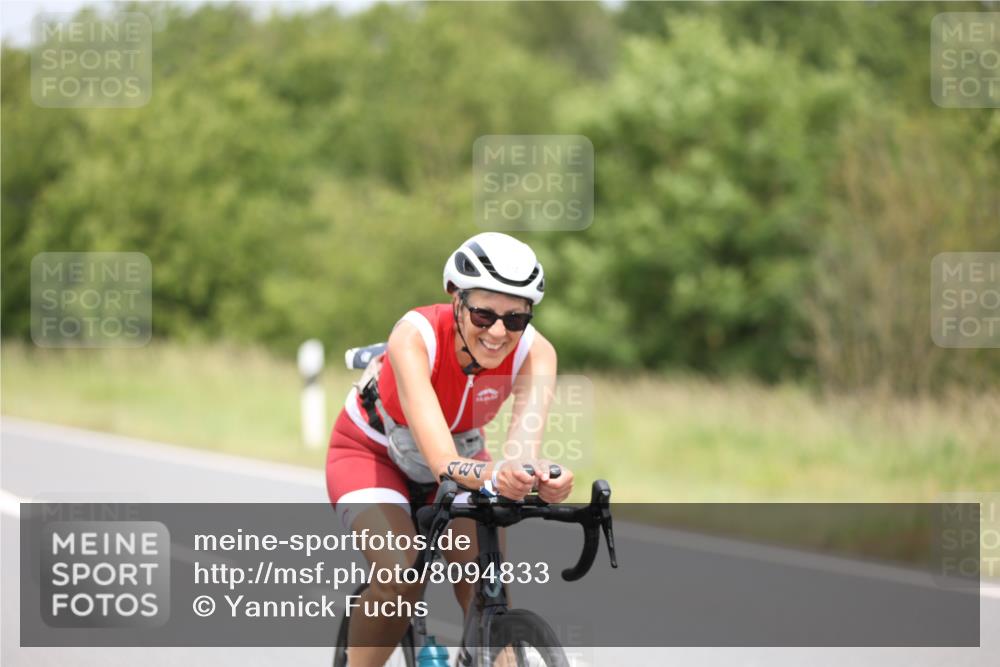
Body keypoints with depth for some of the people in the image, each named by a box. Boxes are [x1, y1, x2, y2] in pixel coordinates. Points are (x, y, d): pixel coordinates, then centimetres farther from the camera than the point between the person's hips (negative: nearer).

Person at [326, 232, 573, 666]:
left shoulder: (534, 352, -28)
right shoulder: (415, 337, -38)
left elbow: (522, 447, -44)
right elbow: (442, 461, -48)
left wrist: (540, 477, -69)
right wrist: (492, 476, -70)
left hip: (463, 455, 3)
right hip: (372, 452, -3)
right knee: (402, 577, -28)